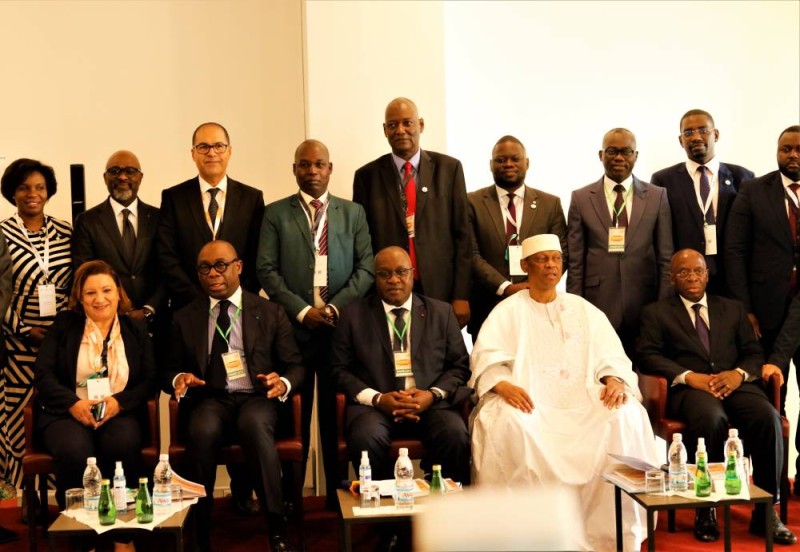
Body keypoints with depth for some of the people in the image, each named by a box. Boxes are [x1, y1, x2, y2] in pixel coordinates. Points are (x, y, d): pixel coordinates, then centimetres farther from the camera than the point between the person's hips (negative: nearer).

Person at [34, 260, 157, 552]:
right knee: (75, 451, -35)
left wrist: (120, 402, -12)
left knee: (124, 444, -35)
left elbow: (150, 380, 7)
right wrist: (73, 403, -16)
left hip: (120, 412, 1)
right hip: (68, 412, 0)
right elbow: (43, 374, 2)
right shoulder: (64, 325, 11)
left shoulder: (136, 329, 14)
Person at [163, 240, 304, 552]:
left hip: (257, 399, -1)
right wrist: (178, 380, -8)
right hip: (209, 400, 1)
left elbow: (295, 366, 11)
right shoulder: (184, 318, 15)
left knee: (254, 424, -37)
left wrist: (283, 383, -13)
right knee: (202, 431, -36)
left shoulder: (271, 313, 11)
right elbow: (169, 371, 18)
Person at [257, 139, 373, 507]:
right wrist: (302, 311, -10)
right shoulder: (275, 214, 7)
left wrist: (335, 307, -8)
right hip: (292, 328, -1)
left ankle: (338, 494, 13)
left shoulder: (353, 212, 12)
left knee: (337, 417, 4)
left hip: (341, 327, 1)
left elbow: (365, 268, 6)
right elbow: (266, 271, -1)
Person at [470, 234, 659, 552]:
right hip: (528, 401, -2)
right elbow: (487, 358, -2)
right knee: (507, 423, -36)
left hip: (583, 400, 2)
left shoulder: (584, 310, 21)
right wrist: (503, 385, -24)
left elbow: (611, 356, 11)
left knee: (625, 416, -27)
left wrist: (615, 381, -12)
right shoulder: (508, 311, 13)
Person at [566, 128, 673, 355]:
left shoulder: (657, 196, 7)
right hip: (597, 303, 0)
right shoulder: (581, 198, 6)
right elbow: (575, 262, 5)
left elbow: (666, 258, 6)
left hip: (644, 305, 1)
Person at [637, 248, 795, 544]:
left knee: (769, 417, -29)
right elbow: (647, 355, 1)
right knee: (710, 418, -38)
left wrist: (739, 373, -7)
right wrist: (688, 376, -15)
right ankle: (706, 509, -23)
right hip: (690, 388, -3)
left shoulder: (733, 309, 24)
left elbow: (754, 353, 16)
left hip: (734, 384, 3)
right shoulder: (656, 312, 15)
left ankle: (766, 511, -19)